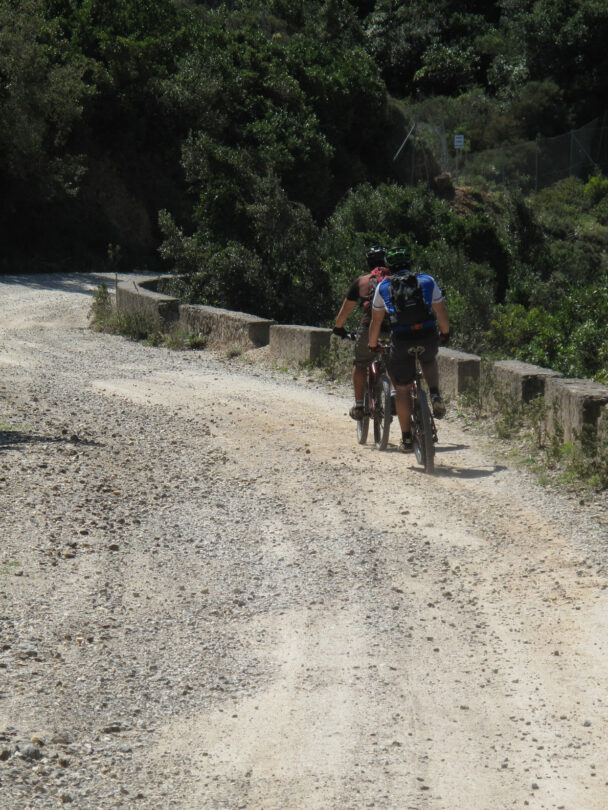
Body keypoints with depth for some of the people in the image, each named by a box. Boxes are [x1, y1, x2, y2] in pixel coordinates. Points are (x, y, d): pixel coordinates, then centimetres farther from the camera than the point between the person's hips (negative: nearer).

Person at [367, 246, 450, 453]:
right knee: (429, 361, 35)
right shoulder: (427, 281, 11)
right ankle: (435, 396, 9)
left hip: (401, 341, -1)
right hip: (428, 336, 1)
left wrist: (373, 345, 28)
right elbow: (442, 313, 13)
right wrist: (445, 334, 30)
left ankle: (407, 439, 13)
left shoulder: (383, 287, 10)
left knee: (402, 390, 13)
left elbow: (376, 321, 14)